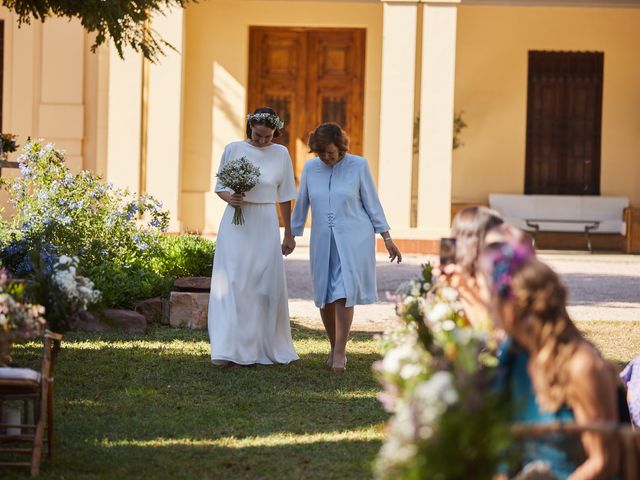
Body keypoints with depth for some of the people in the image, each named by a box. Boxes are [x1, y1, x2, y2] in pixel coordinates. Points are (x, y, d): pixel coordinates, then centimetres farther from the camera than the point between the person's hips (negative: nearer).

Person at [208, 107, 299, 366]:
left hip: (265, 226, 2)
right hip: (236, 224, -2)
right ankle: (234, 351, -12)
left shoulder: (281, 154, 3)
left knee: (268, 286, 4)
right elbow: (220, 187, 7)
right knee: (234, 285, -8)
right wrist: (229, 198, -15)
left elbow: (285, 197, 8)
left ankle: (267, 347, 18)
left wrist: (289, 234, 10)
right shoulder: (233, 149, 0)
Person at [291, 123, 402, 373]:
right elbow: (301, 205, 12)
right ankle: (335, 347, 22)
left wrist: (387, 238, 0)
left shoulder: (358, 165, -5)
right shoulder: (310, 168, 2)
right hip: (323, 240, 3)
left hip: (353, 239, -3)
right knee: (325, 297, 4)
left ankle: (340, 352, -10)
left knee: (344, 293, -14)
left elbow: (372, 203, 1)